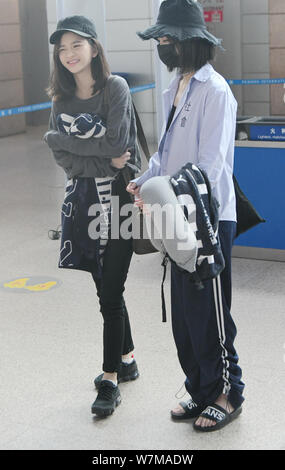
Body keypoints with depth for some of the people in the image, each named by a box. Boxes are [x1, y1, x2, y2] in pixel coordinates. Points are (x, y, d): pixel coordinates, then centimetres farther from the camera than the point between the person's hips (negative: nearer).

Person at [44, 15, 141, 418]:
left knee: (110, 292, -2)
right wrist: (105, 159, -14)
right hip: (83, 200, 6)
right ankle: (127, 360, 32)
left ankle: (110, 379, 10)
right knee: (105, 288, 15)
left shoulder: (115, 87, -8)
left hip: (117, 200, -6)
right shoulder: (62, 99, 8)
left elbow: (114, 145, -18)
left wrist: (64, 139, -11)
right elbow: (64, 159, -3)